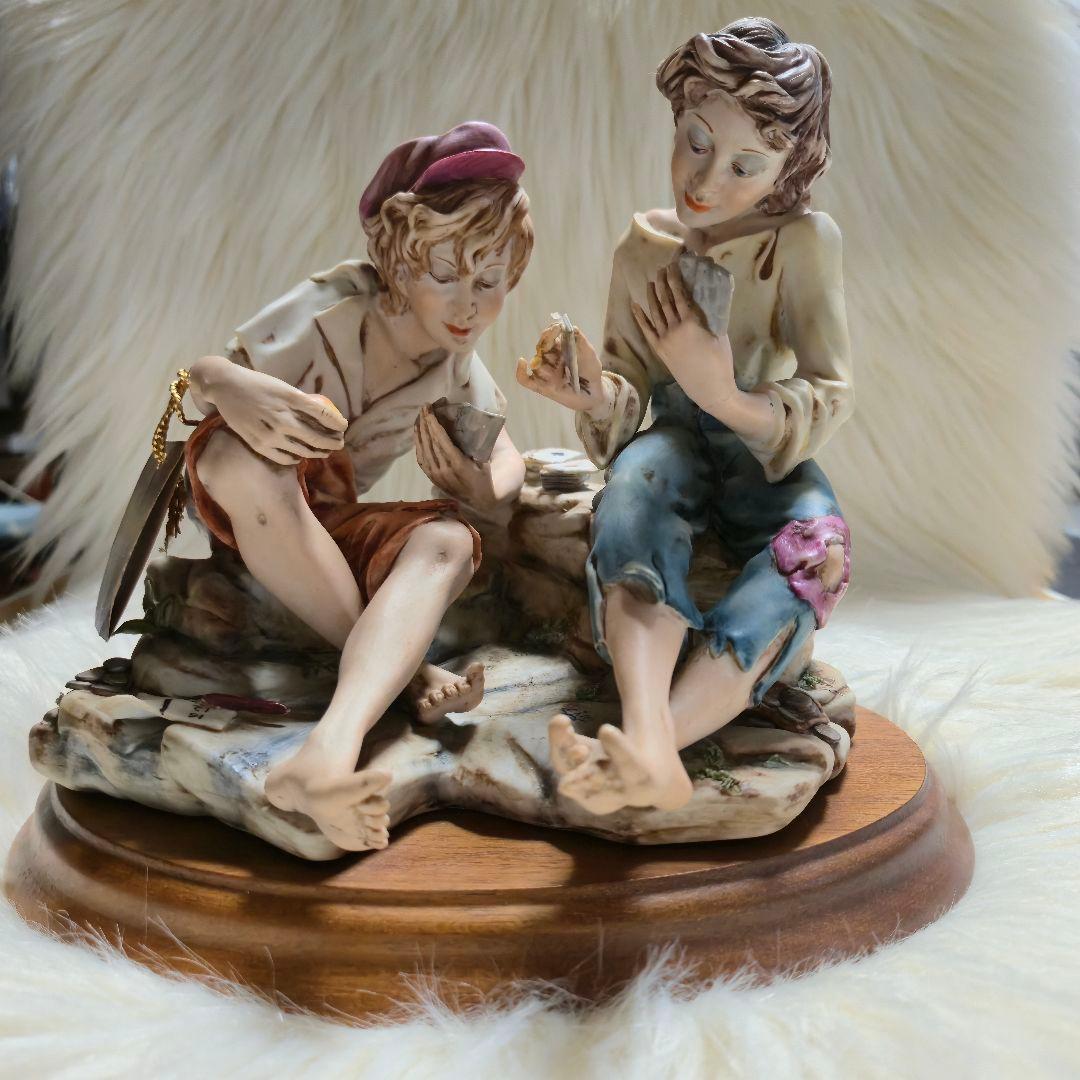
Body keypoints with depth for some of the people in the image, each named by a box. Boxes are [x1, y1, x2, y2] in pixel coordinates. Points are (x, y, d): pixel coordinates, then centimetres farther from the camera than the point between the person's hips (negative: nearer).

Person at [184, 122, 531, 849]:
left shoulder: (456, 362, -4)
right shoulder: (328, 312, -20)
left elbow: (507, 464, 2)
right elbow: (198, 380, -22)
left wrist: (485, 481, -25)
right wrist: (232, 391, -49)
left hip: (329, 528, 4)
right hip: (239, 509, -3)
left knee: (449, 544, -29)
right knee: (241, 455, -40)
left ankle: (329, 755, -53)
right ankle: (403, 670, -31)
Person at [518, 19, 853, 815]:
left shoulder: (804, 242, -5)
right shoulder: (643, 248, 4)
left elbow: (831, 397, -11)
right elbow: (630, 389, 5)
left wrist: (723, 397, -28)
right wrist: (599, 399, -20)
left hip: (765, 458, -1)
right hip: (676, 445, 1)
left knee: (815, 548, -34)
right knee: (636, 476, -36)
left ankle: (637, 752, -52)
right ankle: (646, 743, -55)